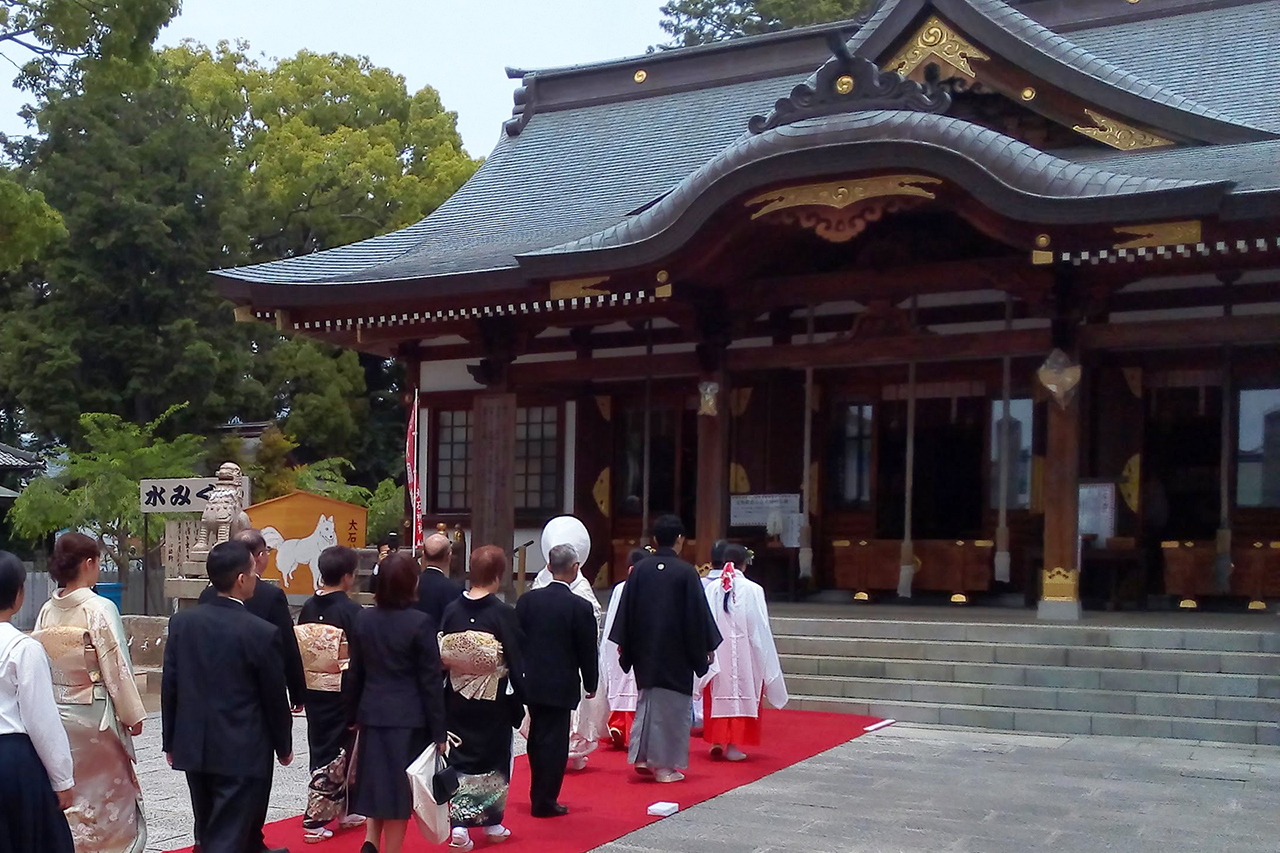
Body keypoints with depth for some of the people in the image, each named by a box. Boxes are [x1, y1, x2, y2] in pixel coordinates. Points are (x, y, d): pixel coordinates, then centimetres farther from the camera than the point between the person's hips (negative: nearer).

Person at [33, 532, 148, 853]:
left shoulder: (48, 611, 1)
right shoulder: (99, 609, -17)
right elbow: (116, 665, -15)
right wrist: (133, 713, -5)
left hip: (56, 714, 6)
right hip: (94, 715, -6)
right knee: (109, 795, 7)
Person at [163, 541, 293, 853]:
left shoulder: (181, 621, -3)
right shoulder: (263, 633, -16)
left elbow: (169, 687, 3)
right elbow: (275, 698, -8)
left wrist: (171, 741, 14)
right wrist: (284, 747, 7)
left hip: (194, 748, 5)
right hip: (243, 753, -5)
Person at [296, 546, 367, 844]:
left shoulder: (308, 608, 1)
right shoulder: (351, 610, -14)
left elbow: (298, 651, 5)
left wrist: (300, 692, 13)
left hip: (314, 691, 6)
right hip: (342, 694, -6)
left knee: (322, 749, 15)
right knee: (336, 753, 4)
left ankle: (343, 811, 29)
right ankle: (314, 821, 3)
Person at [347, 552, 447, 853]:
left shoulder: (364, 619, 1)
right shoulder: (420, 623, -14)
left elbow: (356, 673, 7)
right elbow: (431, 680, -11)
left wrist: (353, 715, 18)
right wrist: (438, 730, -6)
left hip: (372, 715, 4)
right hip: (409, 718, -4)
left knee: (376, 780, 18)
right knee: (399, 786, 6)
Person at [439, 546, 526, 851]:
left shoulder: (452, 610, -5)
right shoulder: (504, 613, -15)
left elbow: (440, 655, 0)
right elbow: (517, 660, -11)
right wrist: (521, 698, -2)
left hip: (457, 699, 2)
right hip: (493, 702, -2)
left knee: (460, 758, 11)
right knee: (492, 760, 14)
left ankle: (459, 824, 3)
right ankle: (491, 821, 25)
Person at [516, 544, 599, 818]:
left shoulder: (528, 599, -2)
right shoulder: (580, 607, -13)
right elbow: (588, 651, -7)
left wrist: (521, 675, 14)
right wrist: (591, 684, 6)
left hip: (531, 682, 5)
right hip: (561, 686, -5)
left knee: (538, 739, 17)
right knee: (555, 742, 4)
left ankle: (538, 796, 27)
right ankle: (545, 802, 9)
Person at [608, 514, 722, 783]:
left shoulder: (639, 570, -2)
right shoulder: (686, 572, -11)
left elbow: (626, 610, 3)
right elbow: (698, 613, -8)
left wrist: (623, 643, 12)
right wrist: (706, 647, 2)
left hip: (644, 649, 4)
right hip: (676, 652, -4)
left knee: (648, 698, 19)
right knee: (672, 704, 5)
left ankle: (642, 756, 14)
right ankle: (664, 765, 8)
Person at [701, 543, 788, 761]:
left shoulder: (711, 589, -4)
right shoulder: (752, 590, -10)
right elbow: (759, 628, -6)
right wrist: (765, 661, 3)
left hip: (716, 651, 3)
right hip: (743, 653, -2)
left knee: (718, 694, 13)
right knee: (740, 694, 5)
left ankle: (717, 741, 15)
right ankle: (732, 744, 6)